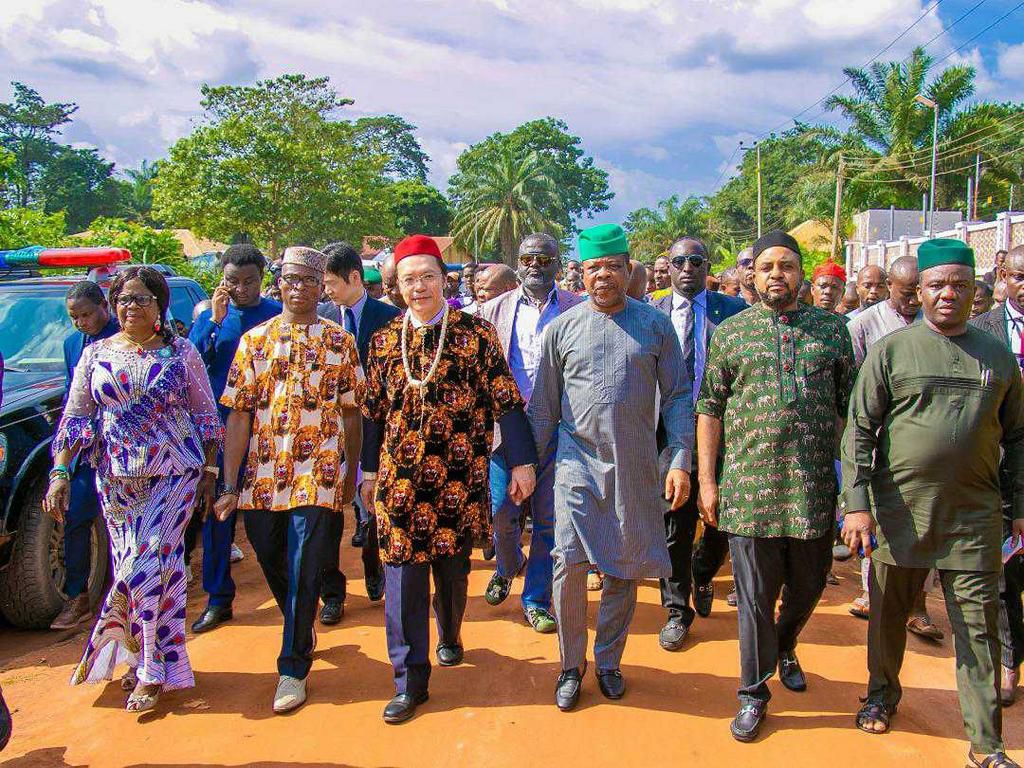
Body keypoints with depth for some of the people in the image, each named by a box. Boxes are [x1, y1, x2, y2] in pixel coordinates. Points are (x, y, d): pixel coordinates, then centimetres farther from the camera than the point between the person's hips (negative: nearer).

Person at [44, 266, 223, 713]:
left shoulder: (180, 352, 1)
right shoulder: (96, 354, 7)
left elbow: (206, 415, 4)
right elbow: (74, 419, 6)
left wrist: (209, 473, 1)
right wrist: (59, 473, -5)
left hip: (174, 475, -2)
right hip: (116, 479, 3)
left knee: (148, 566, -10)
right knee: (147, 568, 6)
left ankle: (149, 667, 2)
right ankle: (152, 662, 22)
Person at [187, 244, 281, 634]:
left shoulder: (278, 315, 0)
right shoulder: (210, 317, 6)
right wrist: (215, 320, -15)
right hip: (221, 425, 2)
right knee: (217, 512, 6)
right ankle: (218, 598, 17)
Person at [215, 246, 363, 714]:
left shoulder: (340, 341, 3)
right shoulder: (253, 340, 6)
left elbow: (351, 413, 7)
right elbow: (238, 415, 2)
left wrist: (351, 473, 9)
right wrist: (230, 486, -2)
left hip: (317, 474, -3)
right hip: (261, 477, 3)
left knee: (304, 574, -3)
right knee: (272, 563, 16)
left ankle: (294, 669, 11)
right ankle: (301, 630, 43)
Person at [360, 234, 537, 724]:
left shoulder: (476, 333, -4)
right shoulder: (384, 340, 5)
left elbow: (505, 402, -5)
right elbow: (373, 412, 11)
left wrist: (521, 463, -8)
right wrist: (369, 472, 14)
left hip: (459, 477, -1)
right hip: (400, 477, 2)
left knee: (453, 568, 13)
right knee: (403, 570, 0)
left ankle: (450, 636, 44)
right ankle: (410, 681, 11)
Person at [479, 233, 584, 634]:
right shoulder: (494, 310, 7)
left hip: (558, 431, -1)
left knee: (548, 521, 6)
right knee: (502, 514, 5)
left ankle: (536, 601, 22)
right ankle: (509, 566, 38)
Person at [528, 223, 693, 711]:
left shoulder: (655, 324, 2)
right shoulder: (562, 328, 2)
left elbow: (678, 396, 2)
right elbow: (543, 405, 7)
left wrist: (679, 461, -6)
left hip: (635, 468, 1)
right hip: (578, 462, 0)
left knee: (625, 569, 9)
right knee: (569, 563, -7)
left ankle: (608, 661, 28)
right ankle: (571, 665, 14)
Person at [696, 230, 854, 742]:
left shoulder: (832, 329, 6)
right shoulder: (731, 331, 3)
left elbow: (849, 407, 8)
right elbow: (709, 408, 2)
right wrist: (707, 481, -3)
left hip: (815, 490, 2)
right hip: (748, 490, -2)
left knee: (807, 587, 17)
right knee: (755, 597, 6)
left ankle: (783, 648, 49)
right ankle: (754, 693, 24)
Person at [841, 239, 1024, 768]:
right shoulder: (890, 350, -2)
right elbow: (859, 430, -5)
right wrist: (856, 503, -11)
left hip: (974, 515, 1)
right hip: (900, 510, -1)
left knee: (978, 626, 5)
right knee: (889, 611, 13)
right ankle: (882, 694, 37)